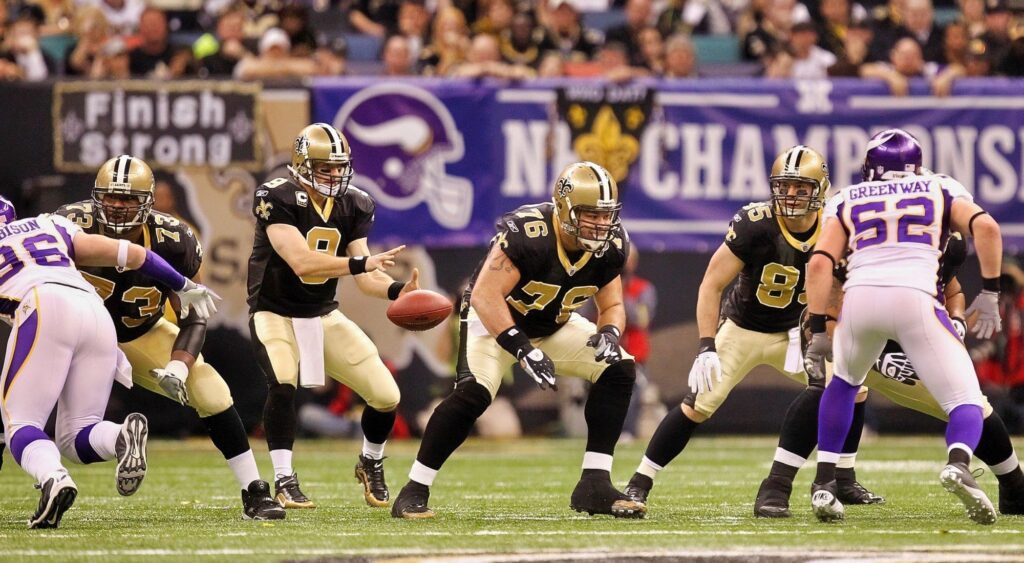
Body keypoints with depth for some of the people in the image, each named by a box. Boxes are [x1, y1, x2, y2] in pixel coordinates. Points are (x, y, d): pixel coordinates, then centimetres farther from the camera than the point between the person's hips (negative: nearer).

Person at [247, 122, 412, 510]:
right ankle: (283, 479, -20)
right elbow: (301, 262, -31)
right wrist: (362, 262, -37)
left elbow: (363, 277, -4)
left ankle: (371, 463, 28)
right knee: (283, 384, -34)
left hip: (324, 316, 5)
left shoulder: (354, 206, -1)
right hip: (275, 313, -5)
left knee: (386, 395, -2)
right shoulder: (278, 199, -20)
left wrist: (397, 290, -24)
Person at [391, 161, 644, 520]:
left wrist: (609, 333, -26)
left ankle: (595, 485, -7)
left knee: (619, 370, -11)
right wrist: (522, 350, -43)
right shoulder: (526, 233, -33)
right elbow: (486, 295, -36)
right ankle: (414, 493, -18)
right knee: (473, 392, -30)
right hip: (495, 320, -6)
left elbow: (612, 306, -2)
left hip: (554, 326, 6)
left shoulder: (610, 246, -15)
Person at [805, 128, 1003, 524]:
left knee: (843, 383, 32)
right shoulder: (940, 192, 23)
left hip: (859, 298, 2)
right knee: (966, 401, 4)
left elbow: (821, 262, 9)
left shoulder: (848, 201, 24)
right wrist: (989, 293, 9)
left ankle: (824, 484, 23)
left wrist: (817, 333, 8)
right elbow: (986, 227, 4)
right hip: (915, 299, -2)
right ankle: (958, 465, -29)